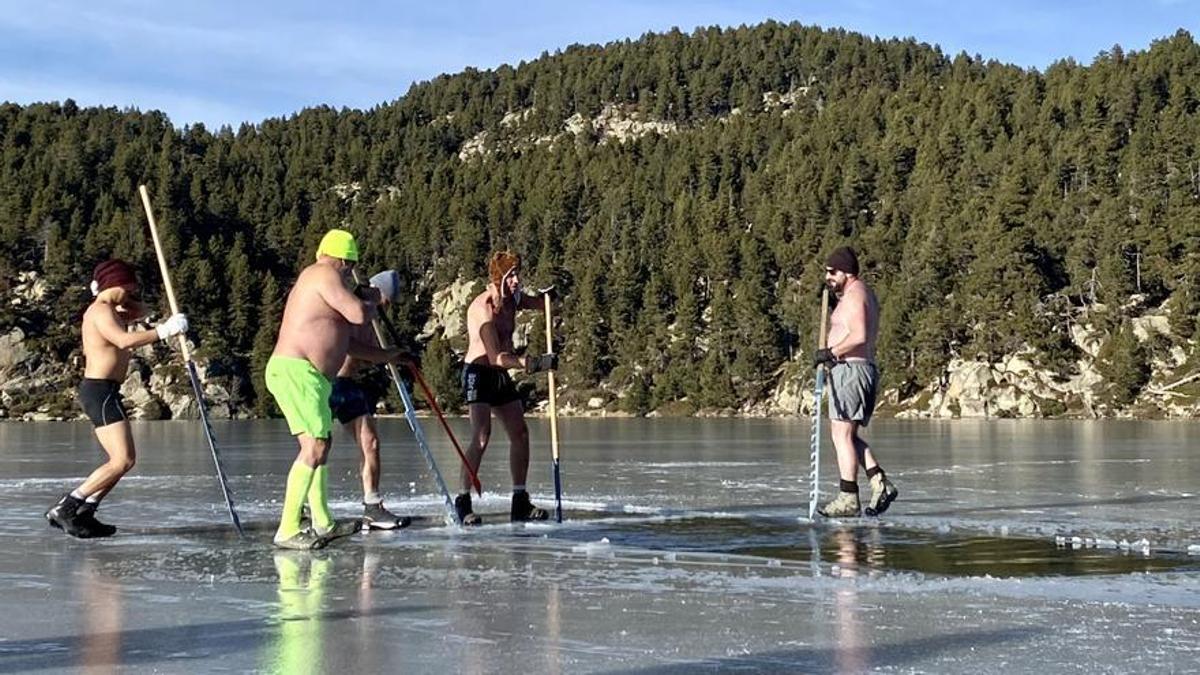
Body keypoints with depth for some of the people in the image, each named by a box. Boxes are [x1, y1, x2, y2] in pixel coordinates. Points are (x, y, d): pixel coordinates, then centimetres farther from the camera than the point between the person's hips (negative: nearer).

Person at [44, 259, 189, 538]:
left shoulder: (110, 311, 18)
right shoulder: (101, 311, -13)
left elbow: (141, 310, 32)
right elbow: (125, 340, -31)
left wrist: (123, 298, 13)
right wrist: (163, 331, -32)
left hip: (106, 392, 11)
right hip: (100, 390, -11)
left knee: (127, 458, 16)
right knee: (122, 461, -16)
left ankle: (84, 514, 17)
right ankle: (64, 509, -14)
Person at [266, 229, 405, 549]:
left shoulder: (314, 277, 24)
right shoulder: (326, 275, -8)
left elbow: (346, 342, 29)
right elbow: (359, 314, -19)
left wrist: (386, 355, 33)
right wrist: (372, 300, 3)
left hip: (301, 374, 11)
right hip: (296, 371, -11)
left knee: (319, 445, 21)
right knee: (315, 447, -16)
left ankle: (323, 524, 31)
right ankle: (288, 530, -18)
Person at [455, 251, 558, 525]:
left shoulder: (513, 298, 4)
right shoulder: (484, 307, -22)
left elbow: (539, 303, 23)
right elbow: (495, 357, -29)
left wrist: (548, 295, -2)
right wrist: (532, 363, -38)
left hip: (501, 375, 9)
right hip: (478, 372, -9)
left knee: (520, 433, 7)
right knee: (482, 435, -21)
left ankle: (520, 502, 13)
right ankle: (463, 502, -15)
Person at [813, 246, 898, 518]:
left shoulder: (853, 295, -11)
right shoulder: (865, 293, 21)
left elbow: (859, 336, -25)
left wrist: (830, 352, -17)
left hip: (850, 369, -10)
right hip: (866, 368, 10)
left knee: (842, 434, -8)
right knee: (848, 435, 14)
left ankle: (848, 498, -8)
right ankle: (880, 483, 5)